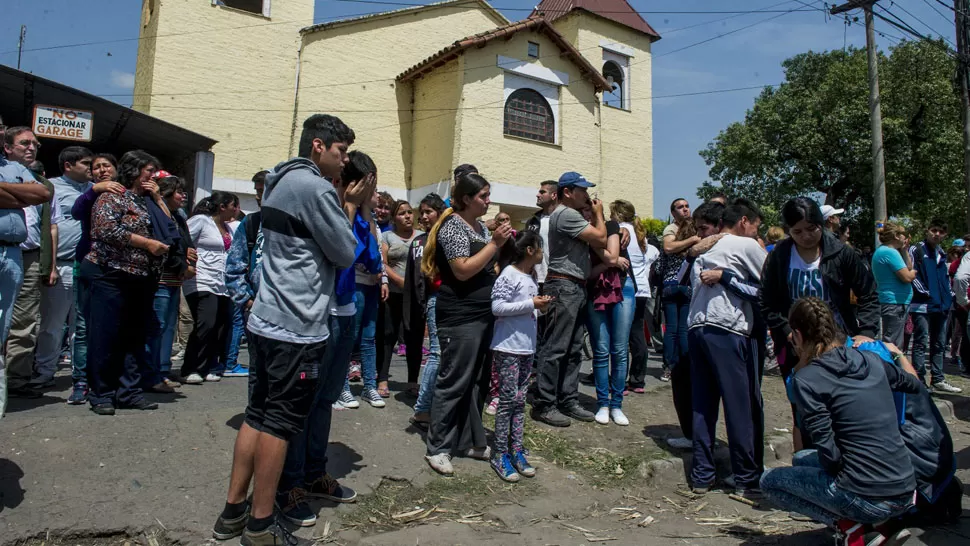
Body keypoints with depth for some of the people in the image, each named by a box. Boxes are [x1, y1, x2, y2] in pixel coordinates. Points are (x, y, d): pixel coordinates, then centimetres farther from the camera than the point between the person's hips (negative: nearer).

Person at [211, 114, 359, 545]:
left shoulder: (281, 182, 16)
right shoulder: (314, 187, -14)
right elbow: (345, 254, -9)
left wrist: (344, 206, 12)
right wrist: (351, 207, 4)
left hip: (268, 321, 9)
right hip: (297, 328, -9)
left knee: (258, 415, 15)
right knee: (280, 424, 0)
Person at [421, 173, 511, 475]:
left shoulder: (481, 227, 15)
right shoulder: (453, 226, -11)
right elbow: (463, 270, -20)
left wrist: (501, 243, 9)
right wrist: (495, 243, -17)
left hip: (484, 316, 9)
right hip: (461, 318, -9)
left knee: (478, 382, 13)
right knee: (454, 383, -4)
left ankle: (469, 441, 25)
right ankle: (438, 448, 7)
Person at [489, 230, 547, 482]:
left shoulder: (531, 277, 15)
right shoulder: (509, 275, -12)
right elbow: (497, 307, -20)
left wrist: (541, 307, 4)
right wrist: (531, 304, -18)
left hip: (527, 348, 8)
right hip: (507, 348, -8)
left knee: (520, 401, 11)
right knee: (508, 400, -4)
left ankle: (516, 451, 18)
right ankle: (500, 454, 6)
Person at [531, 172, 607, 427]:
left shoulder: (570, 215, 22)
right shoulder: (567, 214, -12)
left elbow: (594, 242, 21)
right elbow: (601, 239, -13)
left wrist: (594, 216, 15)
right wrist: (598, 213, 3)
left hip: (575, 288, 11)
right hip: (564, 287, -11)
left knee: (573, 350, 11)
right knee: (555, 349, -8)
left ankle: (568, 400, 17)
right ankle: (544, 405, -3)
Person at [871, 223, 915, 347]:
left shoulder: (882, 251, 18)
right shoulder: (890, 252, -14)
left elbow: (908, 268, 23)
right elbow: (907, 277, -20)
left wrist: (904, 250, 15)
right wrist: (913, 273, 1)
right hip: (896, 304, -11)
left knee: (891, 344, 17)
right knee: (892, 345, -9)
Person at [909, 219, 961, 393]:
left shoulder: (942, 254, 18)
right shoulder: (916, 250, -4)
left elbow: (946, 277, 25)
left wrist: (949, 297, 13)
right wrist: (926, 293, -16)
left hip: (941, 305, 8)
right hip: (922, 305, -8)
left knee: (939, 345, 12)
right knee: (921, 343, -7)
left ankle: (938, 380, 20)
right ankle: (919, 381, -3)